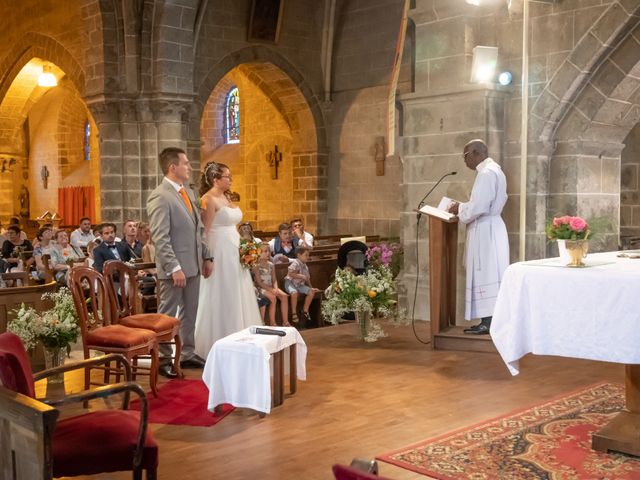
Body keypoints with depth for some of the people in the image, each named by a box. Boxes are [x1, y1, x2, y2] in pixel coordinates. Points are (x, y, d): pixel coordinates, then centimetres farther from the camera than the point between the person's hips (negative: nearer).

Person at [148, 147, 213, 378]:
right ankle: (163, 359, 13)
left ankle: (188, 354, 27)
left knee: (190, 313, 16)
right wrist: (174, 268, -23)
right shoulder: (160, 197, -15)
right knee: (167, 315, 2)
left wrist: (206, 256, 15)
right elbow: (160, 238, -20)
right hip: (175, 268, -8)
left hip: (193, 265, 9)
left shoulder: (188, 192, 13)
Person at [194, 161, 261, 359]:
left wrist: (242, 248, 11)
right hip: (220, 253, -9)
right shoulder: (209, 199, -11)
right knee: (221, 300, -2)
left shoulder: (226, 197, 15)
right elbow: (205, 231, -15)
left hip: (234, 253, 9)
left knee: (237, 299, 12)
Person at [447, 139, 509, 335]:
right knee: (487, 275, 10)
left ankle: (488, 323, -2)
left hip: (485, 230, -10)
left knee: (486, 274, -6)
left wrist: (459, 209, -7)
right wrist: (462, 206, 12)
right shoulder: (493, 170, 16)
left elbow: (478, 207, -23)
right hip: (490, 226, 10)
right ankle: (488, 320, 14)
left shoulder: (486, 174, -17)